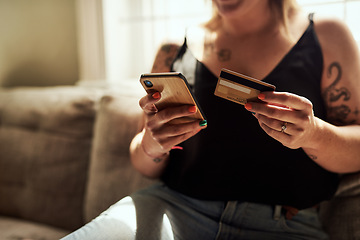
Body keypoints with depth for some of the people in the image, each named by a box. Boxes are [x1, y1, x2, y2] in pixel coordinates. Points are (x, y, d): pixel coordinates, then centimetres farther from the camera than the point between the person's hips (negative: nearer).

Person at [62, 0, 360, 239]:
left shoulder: (325, 34, 8)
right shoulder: (175, 50, 12)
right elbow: (145, 166, 16)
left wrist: (314, 134, -16)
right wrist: (152, 145, -9)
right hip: (177, 207, 1)